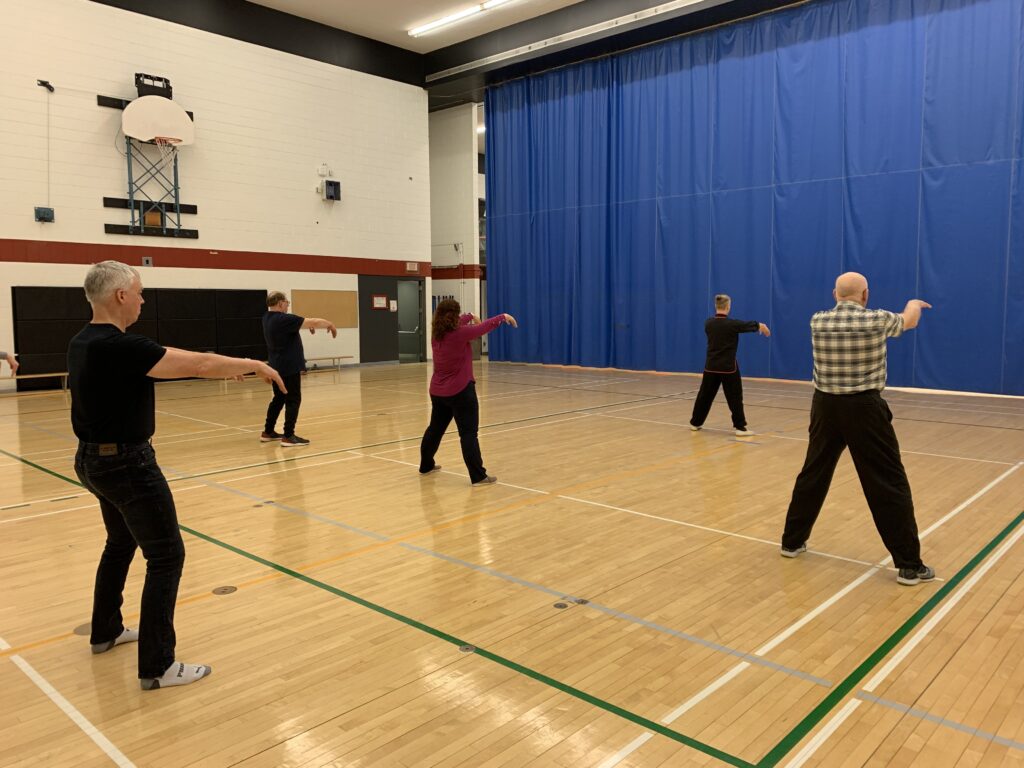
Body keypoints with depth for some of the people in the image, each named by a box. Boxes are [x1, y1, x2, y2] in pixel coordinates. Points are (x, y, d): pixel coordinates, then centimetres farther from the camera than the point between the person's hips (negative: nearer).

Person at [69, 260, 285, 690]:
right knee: (166, 556, -3)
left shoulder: (82, 343, 4)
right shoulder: (121, 347, -25)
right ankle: (157, 666, 1)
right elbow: (200, 365, -24)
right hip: (127, 463, -10)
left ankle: (106, 631, 42)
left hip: (94, 458, 10)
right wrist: (255, 365, -12)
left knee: (121, 543, 26)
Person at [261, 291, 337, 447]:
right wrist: (330, 324, -1)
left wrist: (308, 324, 16)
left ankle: (268, 432, 25)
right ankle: (288, 436, -5)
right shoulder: (284, 319, -20)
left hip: (277, 366, 9)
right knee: (293, 400, -4)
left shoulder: (268, 318, 7)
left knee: (279, 398, 18)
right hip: (289, 367, -9)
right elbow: (313, 322, -16)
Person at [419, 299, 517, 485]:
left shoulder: (436, 333, 2)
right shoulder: (460, 334, -18)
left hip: (437, 391, 8)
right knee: (468, 433, -7)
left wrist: (470, 317, 36)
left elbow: (455, 324, 23)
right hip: (460, 391, -8)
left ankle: (426, 465, 37)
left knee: (435, 428, 21)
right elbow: (485, 326, -7)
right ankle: (478, 476, -7)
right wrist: (504, 317, 8)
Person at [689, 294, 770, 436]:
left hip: (711, 366, 5)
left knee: (705, 395, 14)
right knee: (735, 397, 3)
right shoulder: (732, 324, -13)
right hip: (728, 367, -4)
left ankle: (695, 423, 23)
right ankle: (740, 427, 2)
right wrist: (761, 326, 29)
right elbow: (748, 325, 5)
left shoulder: (708, 323, 0)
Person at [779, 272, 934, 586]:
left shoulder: (818, 322, 1)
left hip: (825, 407, 4)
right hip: (864, 409, -4)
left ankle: (792, 541, 27)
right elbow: (908, 321, 16)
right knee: (889, 485, 3)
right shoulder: (878, 320, -8)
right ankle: (909, 565, 7)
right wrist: (914, 304, 40)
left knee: (813, 476, 16)